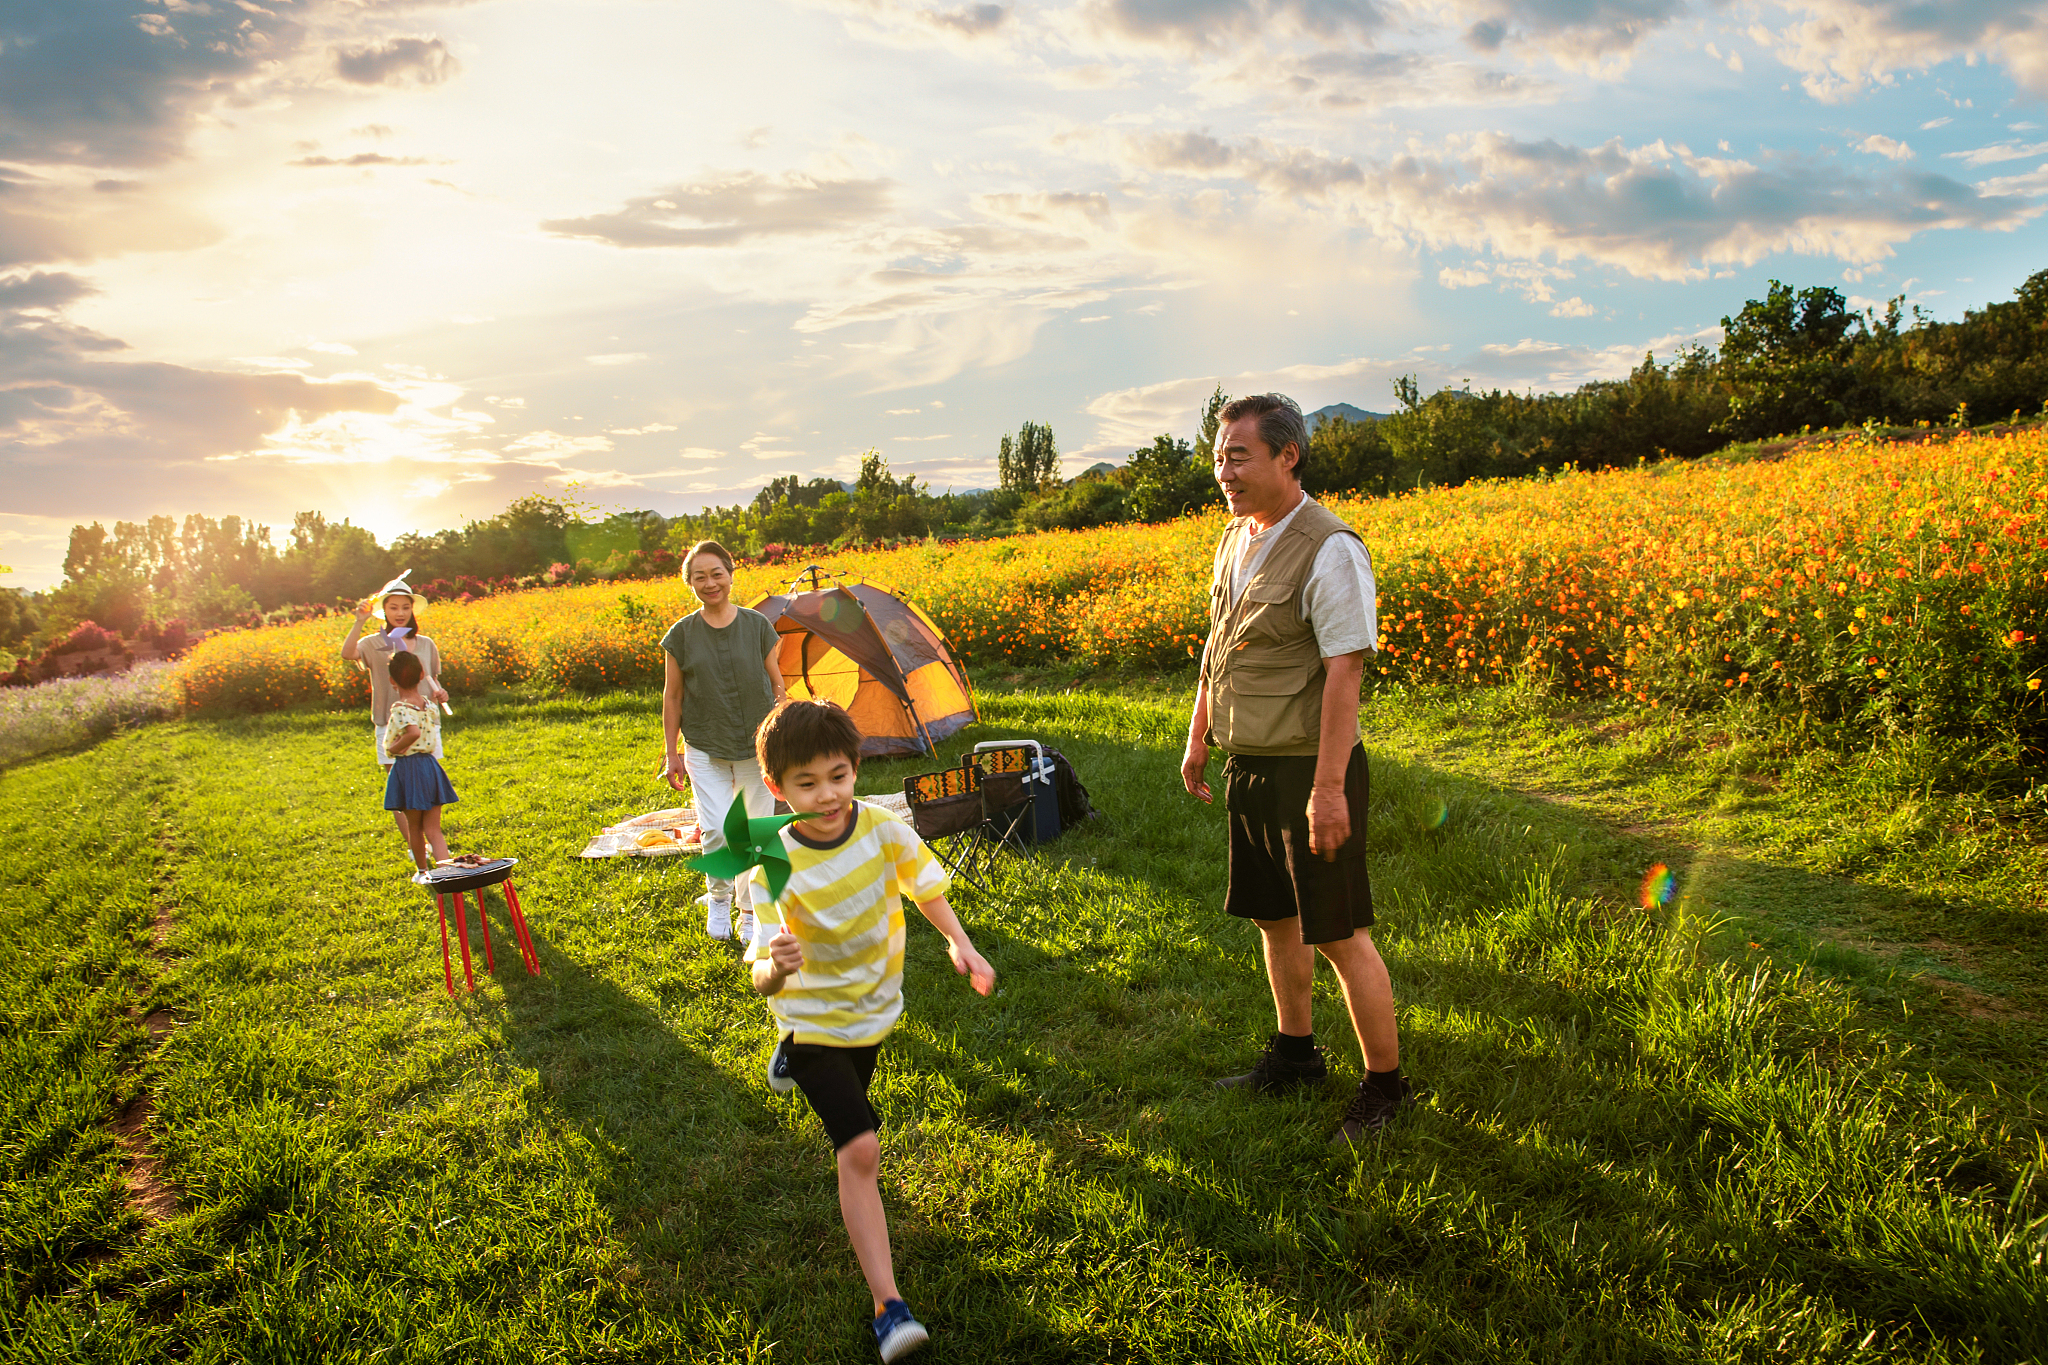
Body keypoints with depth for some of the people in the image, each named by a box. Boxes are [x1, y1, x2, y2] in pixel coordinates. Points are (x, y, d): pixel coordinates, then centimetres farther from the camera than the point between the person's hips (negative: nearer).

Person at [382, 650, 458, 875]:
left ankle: (423, 871, 24)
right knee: (433, 829, 6)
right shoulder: (429, 704, 3)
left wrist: (395, 747, -19)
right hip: (430, 764, 5)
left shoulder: (400, 708, -17)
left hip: (407, 766, -5)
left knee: (414, 826, 13)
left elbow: (414, 732, -35)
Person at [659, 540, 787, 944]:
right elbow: (672, 697, 3)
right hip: (706, 750, 0)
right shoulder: (682, 635, -3)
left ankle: (751, 915, 23)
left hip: (756, 746, 1)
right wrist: (671, 754, 3)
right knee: (716, 830, -13)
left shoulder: (757, 625, -3)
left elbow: (777, 685, 4)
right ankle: (718, 898, 17)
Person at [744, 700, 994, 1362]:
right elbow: (761, 979, -29)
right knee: (860, 1150, -17)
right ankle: (889, 1303, -10)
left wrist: (959, 943, -15)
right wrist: (776, 966, -52)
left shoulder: (884, 829, -20)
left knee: (855, 1116, 31)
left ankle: (794, 1061, 63)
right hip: (813, 1016, -4)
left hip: (874, 1006, 5)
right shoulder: (775, 869, -28)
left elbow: (924, 886, -1)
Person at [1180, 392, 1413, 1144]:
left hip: (1306, 772, -8)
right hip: (1247, 766, 8)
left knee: (1339, 935, 1)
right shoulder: (1236, 538, 9)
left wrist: (1329, 788, -24)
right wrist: (1197, 739, 21)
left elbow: (1344, 672, -22)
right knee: (1273, 917, 19)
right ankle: (1295, 1053, 36)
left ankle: (1385, 1083, 17)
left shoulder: (1329, 551, -18)